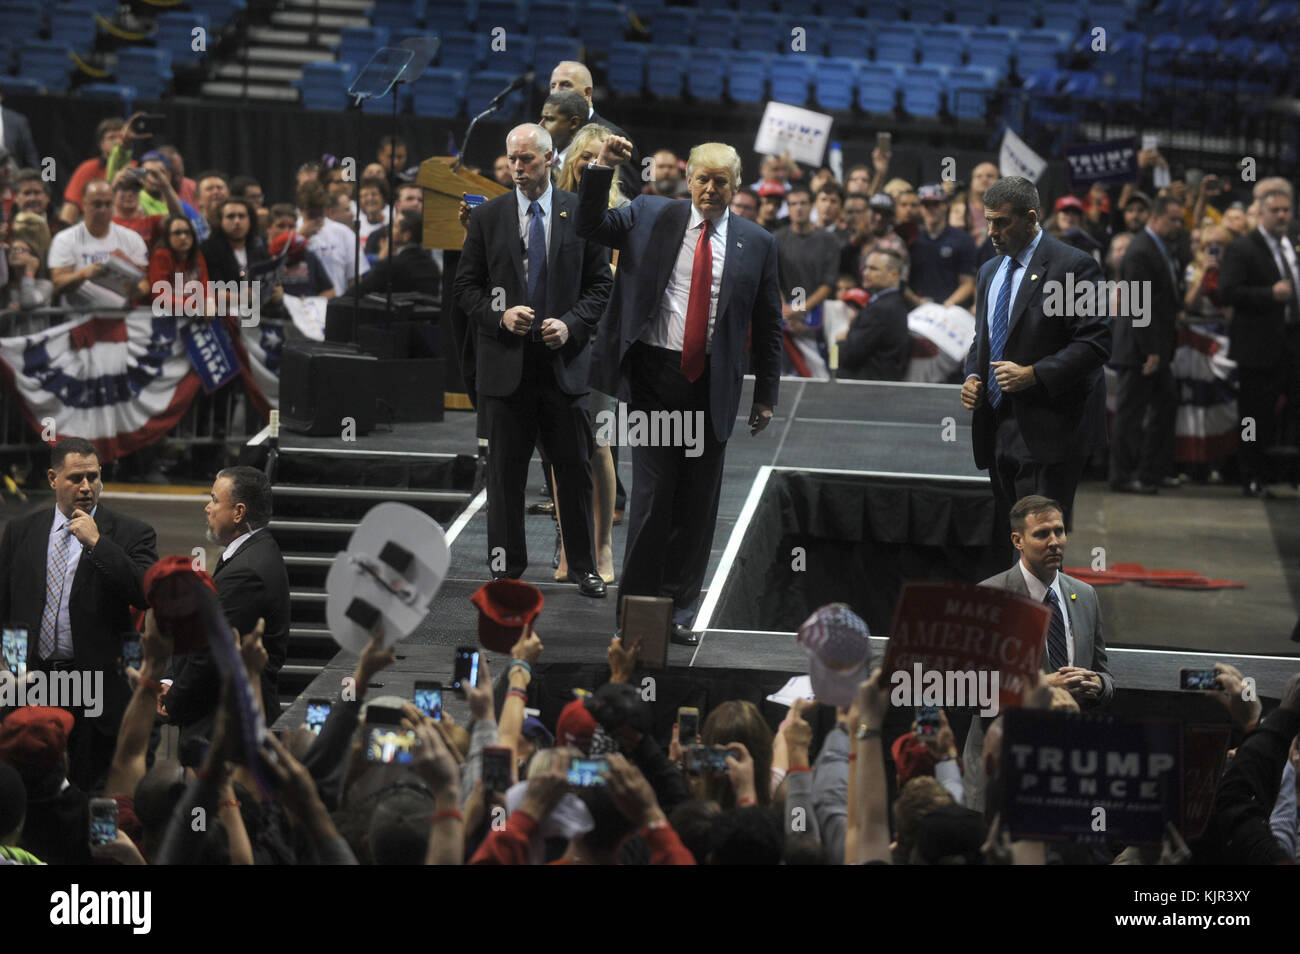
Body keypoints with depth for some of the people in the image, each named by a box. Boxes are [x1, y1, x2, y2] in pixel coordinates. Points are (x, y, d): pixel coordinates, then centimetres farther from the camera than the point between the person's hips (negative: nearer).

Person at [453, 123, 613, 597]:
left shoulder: (581, 213, 4)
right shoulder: (487, 217, 4)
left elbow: (600, 284, 6)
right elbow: (466, 286, 6)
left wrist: (570, 324, -10)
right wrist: (499, 316, -12)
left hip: (564, 362, 0)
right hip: (506, 363, 0)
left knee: (575, 468, 5)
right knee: (505, 470, 4)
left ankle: (583, 566, 17)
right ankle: (507, 569, 12)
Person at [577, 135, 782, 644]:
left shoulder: (756, 243, 5)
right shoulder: (650, 216, 4)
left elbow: (768, 324, 10)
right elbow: (590, 226, -1)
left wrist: (766, 395, 10)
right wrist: (602, 169, -16)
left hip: (712, 385, 2)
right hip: (654, 375, -2)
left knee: (697, 504, 8)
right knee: (652, 494, -5)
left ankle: (679, 609, 20)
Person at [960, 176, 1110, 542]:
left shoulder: (1071, 266, -8)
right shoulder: (990, 271, 17)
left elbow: (1095, 343, -13)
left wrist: (1033, 374, -19)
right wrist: (973, 376, 6)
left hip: (1045, 433, -8)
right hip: (998, 428, 8)